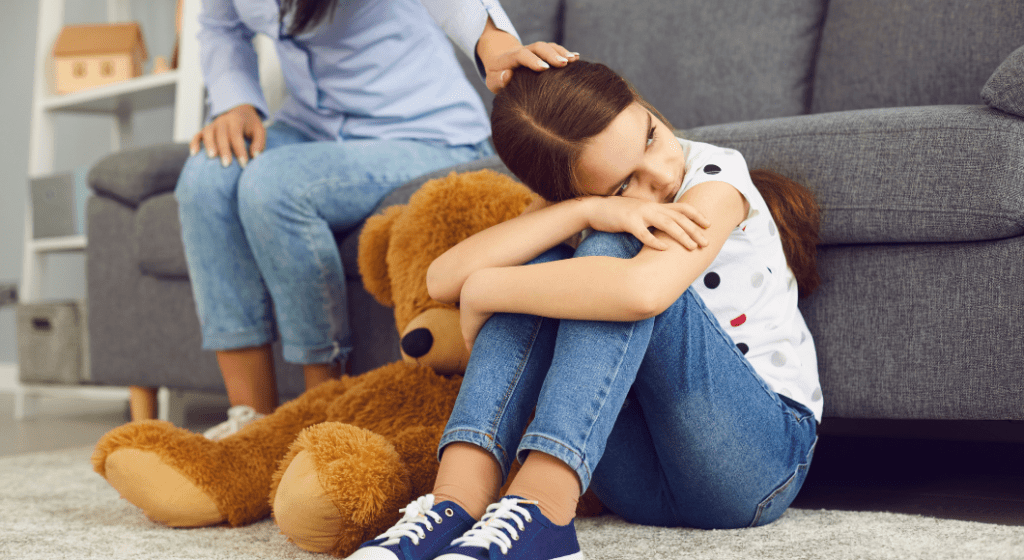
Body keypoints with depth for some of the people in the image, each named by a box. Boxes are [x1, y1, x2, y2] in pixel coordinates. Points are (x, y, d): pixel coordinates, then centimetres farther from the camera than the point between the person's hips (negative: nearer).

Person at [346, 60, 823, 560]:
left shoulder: (716, 178, -13)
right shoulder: (568, 204, 1)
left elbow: (642, 290, -36)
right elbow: (444, 278, -16)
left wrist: (484, 289, -23)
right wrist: (586, 212, -26)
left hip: (762, 457, -4)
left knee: (609, 255, -25)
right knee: (538, 268, -16)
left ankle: (539, 508, -38)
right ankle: (457, 502, -29)